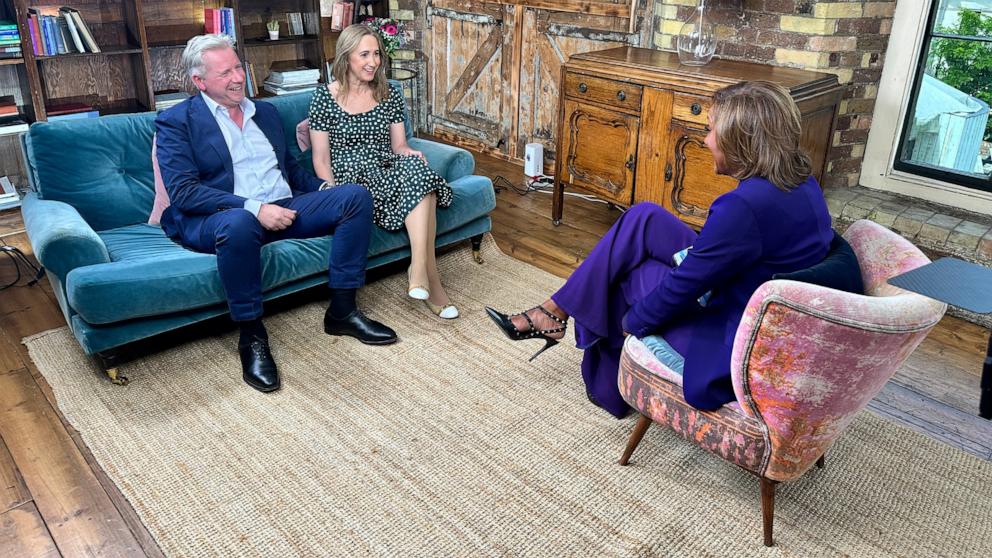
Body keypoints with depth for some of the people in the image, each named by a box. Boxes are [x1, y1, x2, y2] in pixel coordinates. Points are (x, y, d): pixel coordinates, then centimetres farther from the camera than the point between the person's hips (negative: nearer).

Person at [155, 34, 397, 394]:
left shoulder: (265, 112, 20)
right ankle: (251, 337, -22)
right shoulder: (176, 122, 0)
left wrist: (322, 187, 5)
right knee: (239, 223, -42)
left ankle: (342, 310, -8)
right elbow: (183, 192, -12)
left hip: (283, 209, 6)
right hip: (224, 216, -6)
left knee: (355, 195, -12)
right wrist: (254, 208, -23)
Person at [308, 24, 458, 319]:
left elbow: (398, 145, 14)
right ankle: (430, 277, -34)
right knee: (419, 181, -32)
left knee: (417, 167, -33)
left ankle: (419, 268, -39)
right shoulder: (325, 98, 1)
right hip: (352, 180, -4)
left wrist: (410, 153, -10)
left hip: (389, 174, 4)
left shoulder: (390, 95, 13)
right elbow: (321, 160, 0)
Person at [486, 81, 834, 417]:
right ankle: (555, 312, 16)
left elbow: (683, 285, -19)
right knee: (643, 218, 4)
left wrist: (633, 322, -3)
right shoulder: (802, 183, 0)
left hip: (733, 348, -8)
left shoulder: (746, 206, -29)